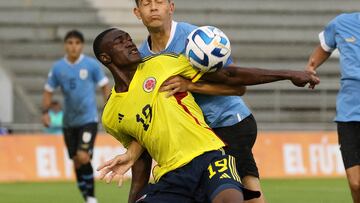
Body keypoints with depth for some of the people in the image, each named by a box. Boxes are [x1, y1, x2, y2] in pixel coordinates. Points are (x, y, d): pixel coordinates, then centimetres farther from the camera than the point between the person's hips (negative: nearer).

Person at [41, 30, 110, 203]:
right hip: (69, 122, 4)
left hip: (88, 119, -4)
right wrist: (45, 112, -1)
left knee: (83, 157, -18)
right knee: (77, 162, 8)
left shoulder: (92, 65, -5)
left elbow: (105, 87, 2)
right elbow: (48, 91, 11)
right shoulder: (57, 68, 2)